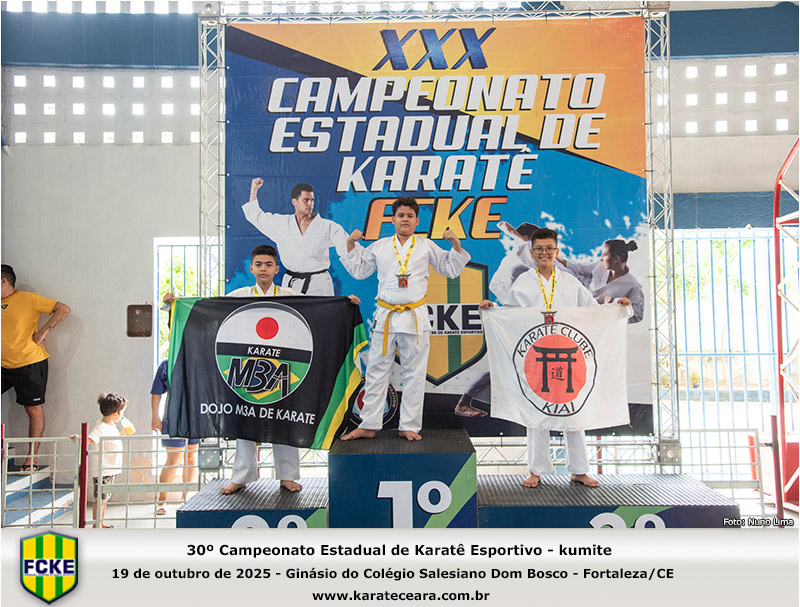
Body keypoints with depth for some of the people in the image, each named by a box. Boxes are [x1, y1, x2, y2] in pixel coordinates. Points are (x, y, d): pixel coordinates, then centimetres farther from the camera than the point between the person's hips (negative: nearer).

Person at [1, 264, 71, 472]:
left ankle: (32, 459, 8)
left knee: (34, 410, 0)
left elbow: (63, 309, -10)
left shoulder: (27, 299, -7)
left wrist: (43, 332, -15)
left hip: (30, 363, -6)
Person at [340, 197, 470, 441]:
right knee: (376, 371, 3)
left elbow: (451, 270, 13)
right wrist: (351, 246, 11)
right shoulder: (378, 247, 11)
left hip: (415, 316, -1)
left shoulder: (426, 247, 8)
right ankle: (368, 426, 12)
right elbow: (359, 271, 20)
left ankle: (409, 426, 15)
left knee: (414, 374, 4)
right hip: (385, 316, 1)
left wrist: (456, 244, 0)